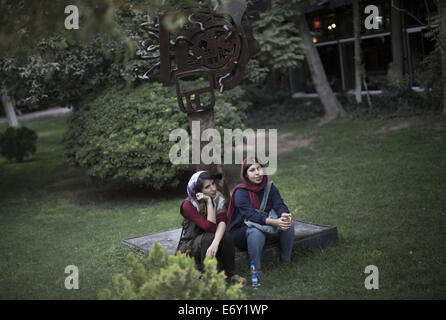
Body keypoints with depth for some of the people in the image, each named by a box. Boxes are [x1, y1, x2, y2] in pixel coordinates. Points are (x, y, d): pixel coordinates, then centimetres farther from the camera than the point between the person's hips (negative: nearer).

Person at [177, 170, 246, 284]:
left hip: (209, 241, 4)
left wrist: (216, 242, -42)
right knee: (209, 237, -34)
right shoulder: (188, 205, -23)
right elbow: (211, 227, -31)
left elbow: (222, 222, -24)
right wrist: (209, 201, -31)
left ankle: (230, 273, -8)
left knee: (226, 236, -27)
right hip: (190, 247, -4)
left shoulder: (218, 197, -8)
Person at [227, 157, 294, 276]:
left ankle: (286, 259, 0)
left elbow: (279, 204, -13)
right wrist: (274, 222, -44)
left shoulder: (270, 187, 0)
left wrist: (284, 215, -39)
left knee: (288, 223, -16)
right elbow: (251, 215, -30)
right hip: (242, 231, -5)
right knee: (256, 231, -37)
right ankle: (256, 268, -24)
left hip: (267, 229, 6)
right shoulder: (240, 192, -18)